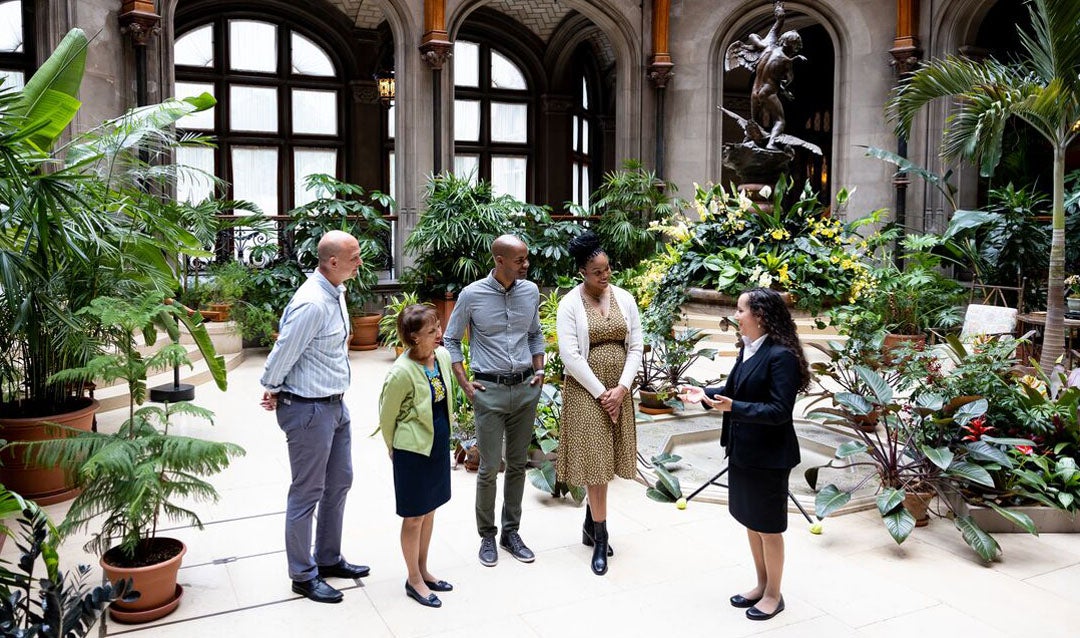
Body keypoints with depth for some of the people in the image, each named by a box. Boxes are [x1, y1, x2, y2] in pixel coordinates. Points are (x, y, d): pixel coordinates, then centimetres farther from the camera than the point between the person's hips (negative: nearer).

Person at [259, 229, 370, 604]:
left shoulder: (336, 292, 5)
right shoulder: (312, 303, -26)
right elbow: (284, 352, -20)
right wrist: (272, 389, -2)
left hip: (335, 404, 10)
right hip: (309, 409, -10)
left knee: (339, 482, 20)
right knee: (307, 493, 6)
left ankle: (328, 559, 38)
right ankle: (303, 576, 23)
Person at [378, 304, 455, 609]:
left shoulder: (443, 356, -5)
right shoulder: (402, 372, -25)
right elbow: (387, 417, -10)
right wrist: (395, 449, 4)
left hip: (439, 444, 7)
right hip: (413, 450, -7)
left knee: (429, 509, 19)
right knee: (414, 516, 8)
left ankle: (423, 570, 36)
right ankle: (414, 580, 25)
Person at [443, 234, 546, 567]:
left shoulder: (531, 291, 3)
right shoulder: (472, 295, -8)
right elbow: (451, 340, 2)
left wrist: (539, 371, 5)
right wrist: (465, 383, -4)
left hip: (526, 389, 4)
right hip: (490, 390, -4)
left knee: (518, 465, 12)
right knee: (490, 468, 1)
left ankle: (511, 532, 26)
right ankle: (487, 535, 20)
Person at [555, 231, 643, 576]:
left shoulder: (625, 299, 4)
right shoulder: (570, 304, -9)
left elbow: (635, 348, 4)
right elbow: (570, 356, -13)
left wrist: (621, 388, -7)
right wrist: (600, 392, -13)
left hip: (619, 390, 4)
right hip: (586, 391, -4)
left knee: (607, 460, 11)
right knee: (595, 461, -2)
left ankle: (590, 525, 28)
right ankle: (600, 539, 8)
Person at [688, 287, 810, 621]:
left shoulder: (781, 355, -22)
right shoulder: (748, 348, 3)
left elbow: (779, 410, -24)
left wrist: (733, 408, -31)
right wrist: (707, 394, 0)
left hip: (768, 455, -8)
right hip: (742, 450, 8)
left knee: (768, 527, 9)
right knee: (750, 521, 20)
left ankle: (773, 595, 28)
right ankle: (761, 585, 38)